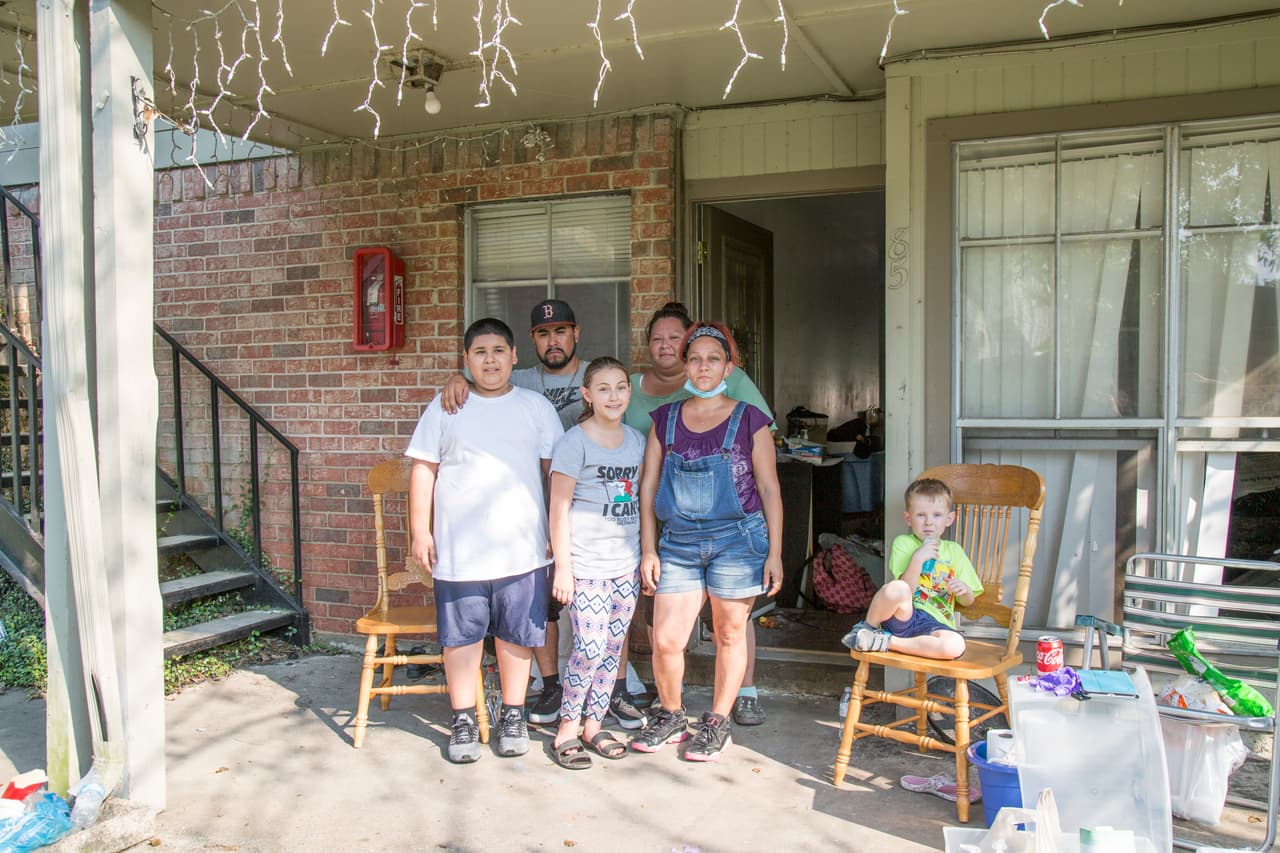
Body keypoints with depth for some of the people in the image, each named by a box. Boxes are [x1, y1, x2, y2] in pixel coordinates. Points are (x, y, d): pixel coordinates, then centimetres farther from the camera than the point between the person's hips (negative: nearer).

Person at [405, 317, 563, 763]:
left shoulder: (536, 407, 6)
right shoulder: (445, 407, 5)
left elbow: (555, 470, 7)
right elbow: (424, 469, 5)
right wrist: (420, 530, 0)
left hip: (522, 547, 0)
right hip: (458, 550, 0)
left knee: (516, 633, 8)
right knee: (461, 634, 7)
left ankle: (512, 715, 25)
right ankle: (464, 720, 21)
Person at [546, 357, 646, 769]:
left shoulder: (637, 440, 10)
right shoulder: (574, 442, -7)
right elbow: (559, 508, -8)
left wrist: (647, 556, 14)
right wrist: (562, 566, -11)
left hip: (626, 564, 6)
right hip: (586, 564, -5)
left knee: (613, 648, 10)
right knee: (589, 648, -8)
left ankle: (594, 724, 23)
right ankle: (567, 729, 9)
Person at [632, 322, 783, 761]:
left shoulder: (749, 419, 0)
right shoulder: (665, 419, 8)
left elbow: (769, 488, 1)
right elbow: (648, 486, 8)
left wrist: (775, 552, -3)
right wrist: (648, 550, 4)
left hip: (736, 539, -2)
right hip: (678, 543, 2)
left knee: (730, 634, 8)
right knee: (665, 640, -1)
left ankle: (718, 723, 26)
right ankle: (670, 716, 24)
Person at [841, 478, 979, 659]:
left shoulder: (954, 551, 16)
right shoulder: (903, 543, 5)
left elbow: (968, 601, 18)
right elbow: (904, 592, -7)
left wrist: (964, 589, -5)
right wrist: (918, 558, -18)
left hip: (935, 623, 3)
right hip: (904, 616, -3)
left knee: (955, 646, -34)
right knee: (896, 589, -39)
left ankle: (885, 642, -18)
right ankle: (868, 628, -9)